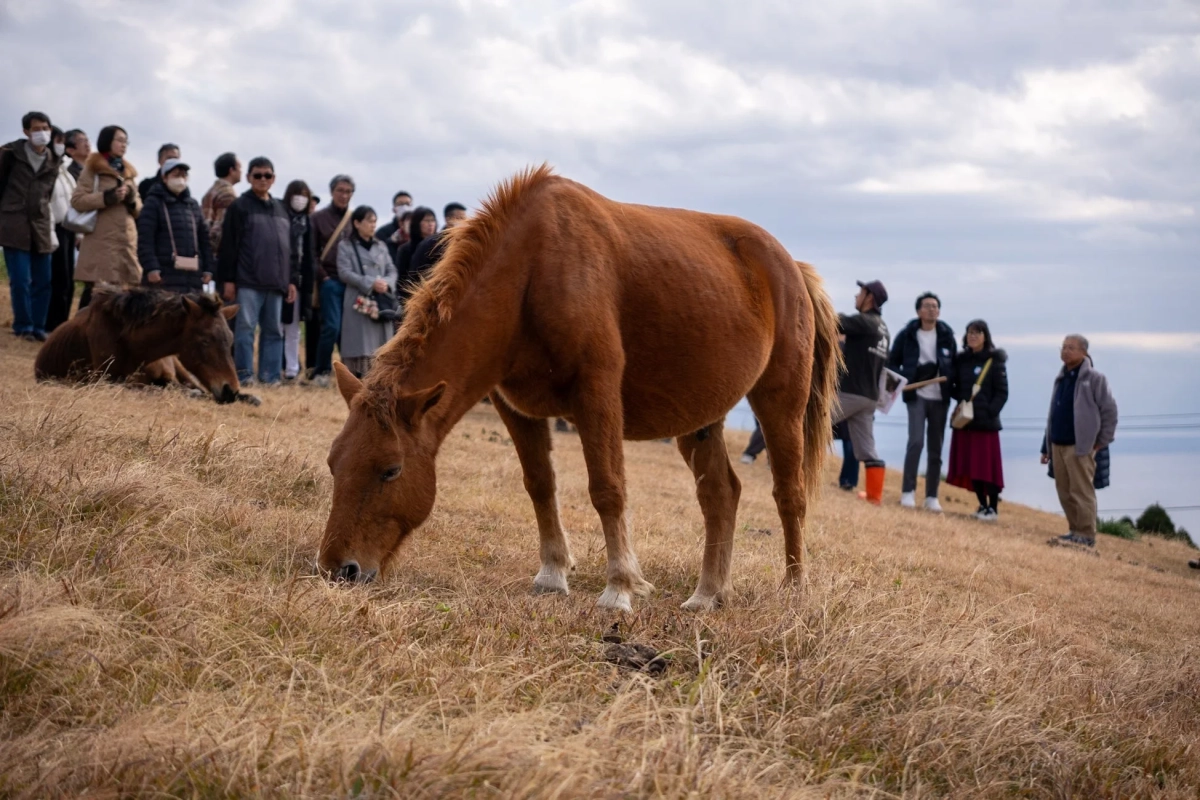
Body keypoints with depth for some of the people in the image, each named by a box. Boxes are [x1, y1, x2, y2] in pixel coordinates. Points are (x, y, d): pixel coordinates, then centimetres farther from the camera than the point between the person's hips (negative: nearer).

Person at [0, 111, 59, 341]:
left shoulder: (52, 161, 11)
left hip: (40, 227, 4)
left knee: (43, 281, 3)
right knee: (20, 281, -7)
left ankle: (38, 327, 13)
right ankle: (23, 327, 4)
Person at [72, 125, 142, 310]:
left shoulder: (127, 172, 20)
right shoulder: (92, 168, 3)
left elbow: (139, 210, 22)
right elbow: (77, 200, -7)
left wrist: (132, 198, -1)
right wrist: (109, 196, -15)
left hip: (127, 243, 6)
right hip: (101, 242, -5)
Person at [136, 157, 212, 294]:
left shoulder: (193, 205, 21)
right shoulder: (154, 202, 3)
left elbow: (204, 239, 20)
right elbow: (145, 239, -6)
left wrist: (208, 268, 11)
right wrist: (151, 267, -16)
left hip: (193, 275, 6)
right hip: (164, 275, -6)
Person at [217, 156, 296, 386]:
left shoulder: (281, 209, 19)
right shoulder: (239, 206, 2)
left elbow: (289, 249, 20)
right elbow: (228, 246, -4)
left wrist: (292, 280, 13)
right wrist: (227, 279, -11)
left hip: (275, 283, 5)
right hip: (247, 282, -5)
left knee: (274, 330, 5)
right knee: (245, 328, -7)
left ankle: (271, 377, 9)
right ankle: (244, 376, -5)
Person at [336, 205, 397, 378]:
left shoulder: (381, 246, 18)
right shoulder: (345, 246, 4)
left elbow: (392, 270, 14)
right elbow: (344, 272, -6)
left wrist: (387, 283, -9)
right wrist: (370, 283, -15)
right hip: (359, 303, -4)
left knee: (379, 343, 0)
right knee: (360, 345, -9)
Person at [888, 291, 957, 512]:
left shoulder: (947, 336, 7)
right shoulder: (907, 335, 1)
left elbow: (955, 366, 11)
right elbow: (892, 363, 5)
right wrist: (906, 378, -14)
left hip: (940, 398, 3)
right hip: (916, 395, -3)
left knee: (936, 449, 5)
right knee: (916, 441, -17)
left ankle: (932, 497, 12)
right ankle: (908, 492, -10)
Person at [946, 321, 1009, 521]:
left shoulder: (994, 361, -2)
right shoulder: (961, 360, 12)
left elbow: (1002, 392, -6)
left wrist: (989, 412, -16)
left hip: (986, 422, -5)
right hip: (964, 421, 5)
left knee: (988, 466, -5)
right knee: (970, 466, 7)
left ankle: (993, 508, 1)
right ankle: (982, 505, 18)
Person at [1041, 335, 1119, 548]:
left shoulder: (1093, 378, -6)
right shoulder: (1061, 378, 16)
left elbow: (1109, 409, -7)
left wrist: (1102, 441, -7)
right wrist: (1046, 447, 17)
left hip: (1080, 447, -7)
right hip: (1058, 445, 7)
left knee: (1081, 492, -5)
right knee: (1064, 492, 9)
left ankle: (1086, 535, -1)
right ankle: (1075, 530, 17)